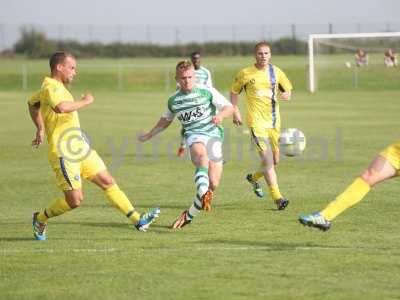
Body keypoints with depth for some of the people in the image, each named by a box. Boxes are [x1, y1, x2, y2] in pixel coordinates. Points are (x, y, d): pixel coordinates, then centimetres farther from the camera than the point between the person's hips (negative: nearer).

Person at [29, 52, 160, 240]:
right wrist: (84, 102, -23)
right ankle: (40, 219, 16)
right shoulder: (51, 87, -16)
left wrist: (40, 129, 33)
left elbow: (32, 103, 34)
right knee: (75, 199, -7)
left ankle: (137, 220, 7)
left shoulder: (56, 88, 15)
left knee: (108, 182, 6)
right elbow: (61, 107, -39)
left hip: (80, 149, 10)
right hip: (64, 153, -10)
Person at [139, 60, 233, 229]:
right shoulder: (173, 101, 12)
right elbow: (166, 120, 32)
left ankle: (190, 214, 7)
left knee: (213, 184, -11)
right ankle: (204, 194, -61)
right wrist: (149, 135, 34)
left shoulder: (207, 92, 3)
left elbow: (229, 107, 3)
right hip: (193, 135, 0)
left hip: (213, 135, 0)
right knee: (202, 157, -38)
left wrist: (221, 115, -19)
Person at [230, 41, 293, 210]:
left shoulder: (276, 72, 6)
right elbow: (234, 91, 10)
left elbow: (288, 89, 15)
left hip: (274, 121, 5)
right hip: (257, 122, -5)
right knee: (267, 158, -16)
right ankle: (277, 198, -15)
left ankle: (254, 178, 41)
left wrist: (287, 94, -9)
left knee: (274, 160, 11)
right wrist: (235, 111, 0)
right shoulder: (245, 74, -2)